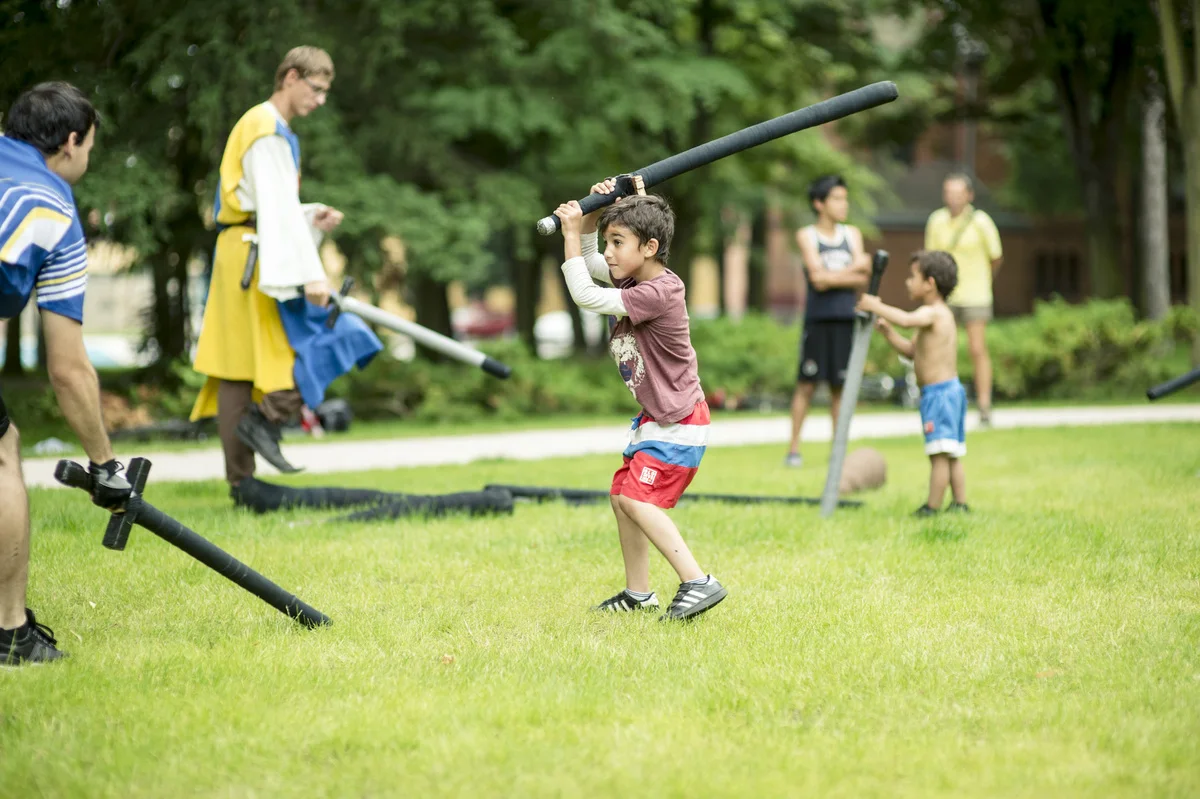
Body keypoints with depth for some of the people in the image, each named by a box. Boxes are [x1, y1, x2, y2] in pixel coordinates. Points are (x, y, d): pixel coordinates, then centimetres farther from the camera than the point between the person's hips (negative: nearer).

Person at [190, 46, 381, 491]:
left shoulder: (255, 125, 22)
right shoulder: (271, 131, -10)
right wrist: (310, 274, -23)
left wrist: (312, 218, 9)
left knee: (237, 370, 6)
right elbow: (277, 208, -19)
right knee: (326, 340, -7)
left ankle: (240, 482, 7)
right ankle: (266, 417, -12)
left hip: (236, 255, 10)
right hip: (260, 256, -10)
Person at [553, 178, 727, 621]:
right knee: (622, 495, 14)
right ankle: (638, 593, 24)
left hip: (679, 421, -11)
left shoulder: (658, 292, -25)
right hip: (656, 417, 11)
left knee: (638, 498, -19)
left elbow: (585, 295, -26)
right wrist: (591, 217, 2)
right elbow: (589, 261, 19)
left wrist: (572, 233, -22)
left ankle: (698, 582, -21)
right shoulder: (632, 277, 3)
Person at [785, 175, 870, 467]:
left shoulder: (852, 235, 13)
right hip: (817, 319, -3)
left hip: (845, 319, 3)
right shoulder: (806, 236, 2)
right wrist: (853, 269, -6)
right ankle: (794, 448, 3)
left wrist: (831, 277, -11)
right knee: (806, 384, -3)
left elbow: (863, 280, 3)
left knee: (840, 386, 5)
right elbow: (817, 277, -10)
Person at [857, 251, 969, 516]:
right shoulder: (940, 314, 20)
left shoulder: (932, 313, -12)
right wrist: (887, 331, 12)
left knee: (939, 454, -10)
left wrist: (876, 306, -23)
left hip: (939, 392, -11)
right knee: (951, 455, 12)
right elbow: (911, 350, 23)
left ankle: (932, 508, -10)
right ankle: (960, 505, 15)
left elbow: (907, 320, -34)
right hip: (951, 390, 11)